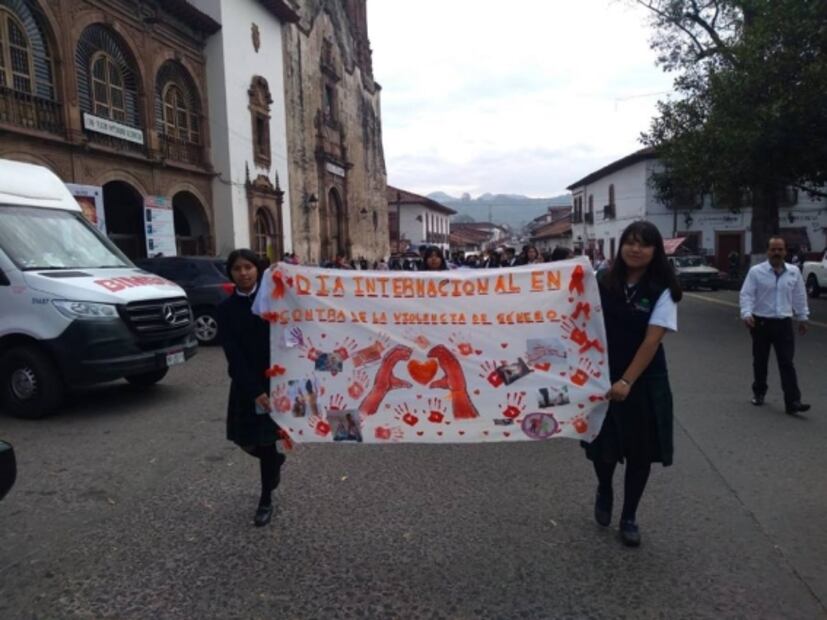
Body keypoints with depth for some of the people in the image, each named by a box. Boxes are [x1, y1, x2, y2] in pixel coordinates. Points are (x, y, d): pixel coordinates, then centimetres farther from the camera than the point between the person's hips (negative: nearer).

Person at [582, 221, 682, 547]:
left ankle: (629, 517, 31)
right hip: (603, 376, 1)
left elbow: (652, 339, -15)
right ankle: (604, 492, 40)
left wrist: (627, 381, -20)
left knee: (640, 451, 9)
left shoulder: (663, 289, -9)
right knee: (603, 446, 5)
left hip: (644, 380, -1)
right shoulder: (604, 283, -3)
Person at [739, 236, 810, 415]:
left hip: (784, 323, 2)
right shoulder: (756, 271, -5)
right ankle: (758, 393, 28)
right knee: (760, 362, 11)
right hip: (761, 323, -2)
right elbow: (746, 294, -9)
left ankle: (792, 402, -5)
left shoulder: (794, 272, 6)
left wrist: (803, 317, 16)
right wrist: (746, 314, -23)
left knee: (787, 363, -3)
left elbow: (800, 296, 14)